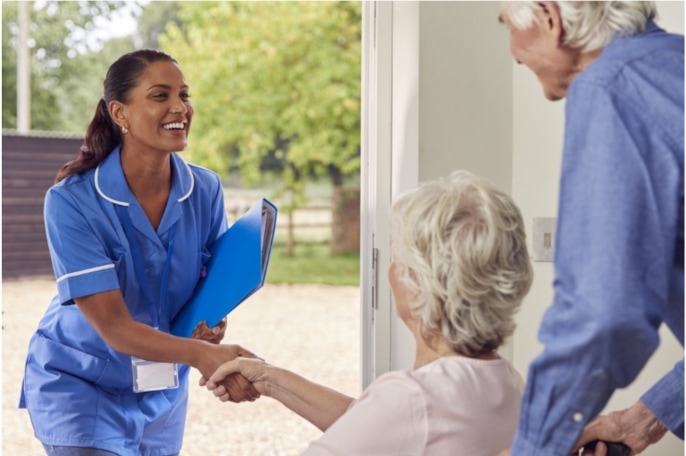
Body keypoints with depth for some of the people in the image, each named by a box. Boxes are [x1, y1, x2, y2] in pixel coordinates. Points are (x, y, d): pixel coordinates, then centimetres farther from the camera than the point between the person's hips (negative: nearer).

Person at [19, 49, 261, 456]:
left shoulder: (206, 190, -11)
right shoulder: (72, 201, -23)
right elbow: (113, 326, -26)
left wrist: (212, 326, -20)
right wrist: (200, 354, -41)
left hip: (163, 392, 4)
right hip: (81, 386, -4)